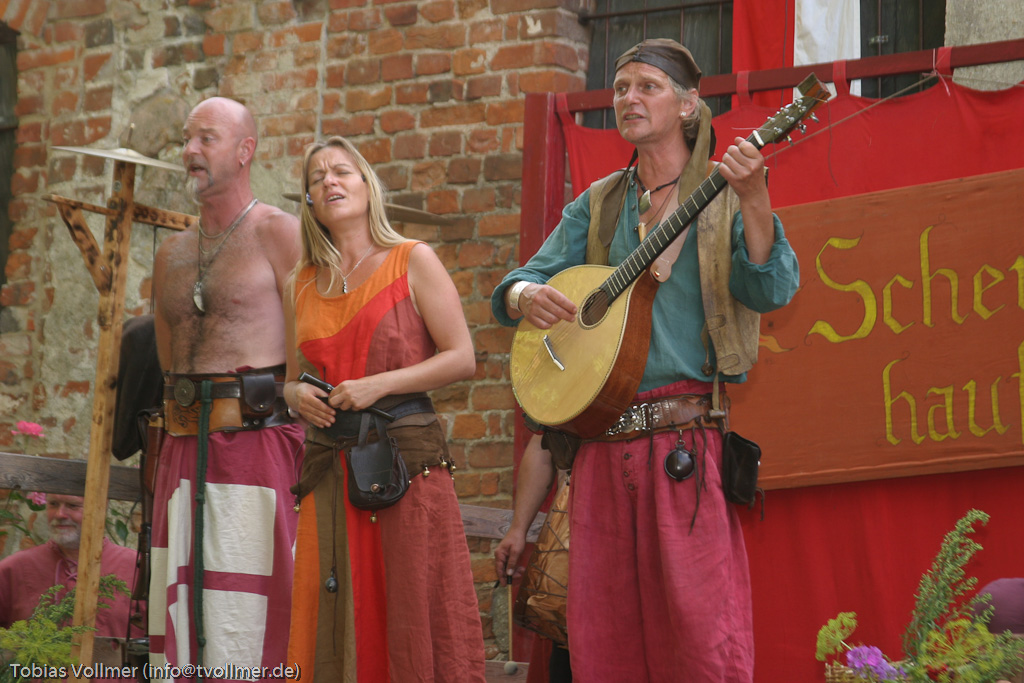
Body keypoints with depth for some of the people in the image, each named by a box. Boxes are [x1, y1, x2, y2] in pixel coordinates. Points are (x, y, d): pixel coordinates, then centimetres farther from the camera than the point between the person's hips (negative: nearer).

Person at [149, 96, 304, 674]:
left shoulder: (277, 232, -1)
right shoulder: (172, 254, 19)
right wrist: (181, 430, 15)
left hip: (256, 445, -6)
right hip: (185, 448, 7)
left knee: (243, 618, -9)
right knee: (179, 604, 4)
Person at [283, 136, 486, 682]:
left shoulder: (412, 262, 2)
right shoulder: (304, 283, 16)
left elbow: (462, 359, -3)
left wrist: (378, 384, -11)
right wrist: (296, 395, 1)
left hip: (407, 458, -4)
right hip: (329, 468, 4)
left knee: (415, 618, -7)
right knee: (336, 628, 2)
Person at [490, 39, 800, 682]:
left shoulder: (723, 193, 2)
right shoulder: (599, 205, 16)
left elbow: (773, 291, -12)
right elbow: (520, 283, 15)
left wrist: (753, 202, -27)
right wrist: (526, 296, -9)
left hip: (688, 436, -4)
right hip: (603, 438, 5)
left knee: (697, 626, -10)